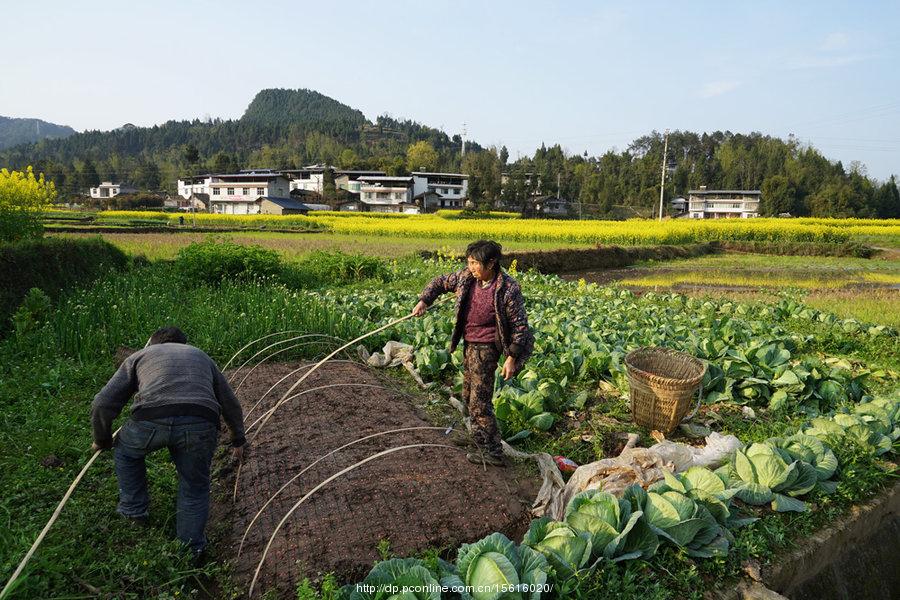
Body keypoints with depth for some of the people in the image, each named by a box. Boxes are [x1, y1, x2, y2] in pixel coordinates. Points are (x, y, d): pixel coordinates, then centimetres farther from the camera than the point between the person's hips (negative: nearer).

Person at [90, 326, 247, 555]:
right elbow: (231, 405, 38)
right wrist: (238, 440, 52)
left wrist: (103, 441, 38)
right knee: (195, 487, 23)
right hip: (200, 424, 1)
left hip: (151, 420, -1)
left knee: (126, 451, 34)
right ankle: (191, 550, 27)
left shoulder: (139, 356, 30)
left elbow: (102, 404, 21)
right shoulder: (201, 356, 35)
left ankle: (133, 510, 41)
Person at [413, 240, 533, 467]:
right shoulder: (467, 277, -2)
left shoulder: (508, 289, -20)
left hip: (485, 347, -8)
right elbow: (441, 282, 15)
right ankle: (480, 437, 38)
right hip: (469, 344, 8)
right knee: (468, 396, 20)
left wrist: (512, 358, -16)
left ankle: (493, 452, 4)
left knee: (479, 401, -7)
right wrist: (424, 301, 1)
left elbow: (520, 324, -14)